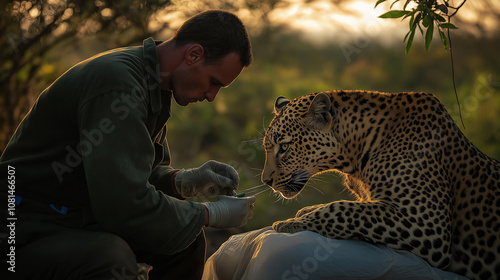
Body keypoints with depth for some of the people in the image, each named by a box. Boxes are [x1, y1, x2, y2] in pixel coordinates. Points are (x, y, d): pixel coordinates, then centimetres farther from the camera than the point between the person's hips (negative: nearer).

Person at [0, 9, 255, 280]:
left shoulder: (154, 85, 6)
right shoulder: (117, 83, -27)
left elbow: (143, 171, 18)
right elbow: (126, 205, -30)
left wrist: (184, 181, -4)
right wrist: (210, 214, -18)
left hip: (88, 219, 10)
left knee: (187, 238, 3)